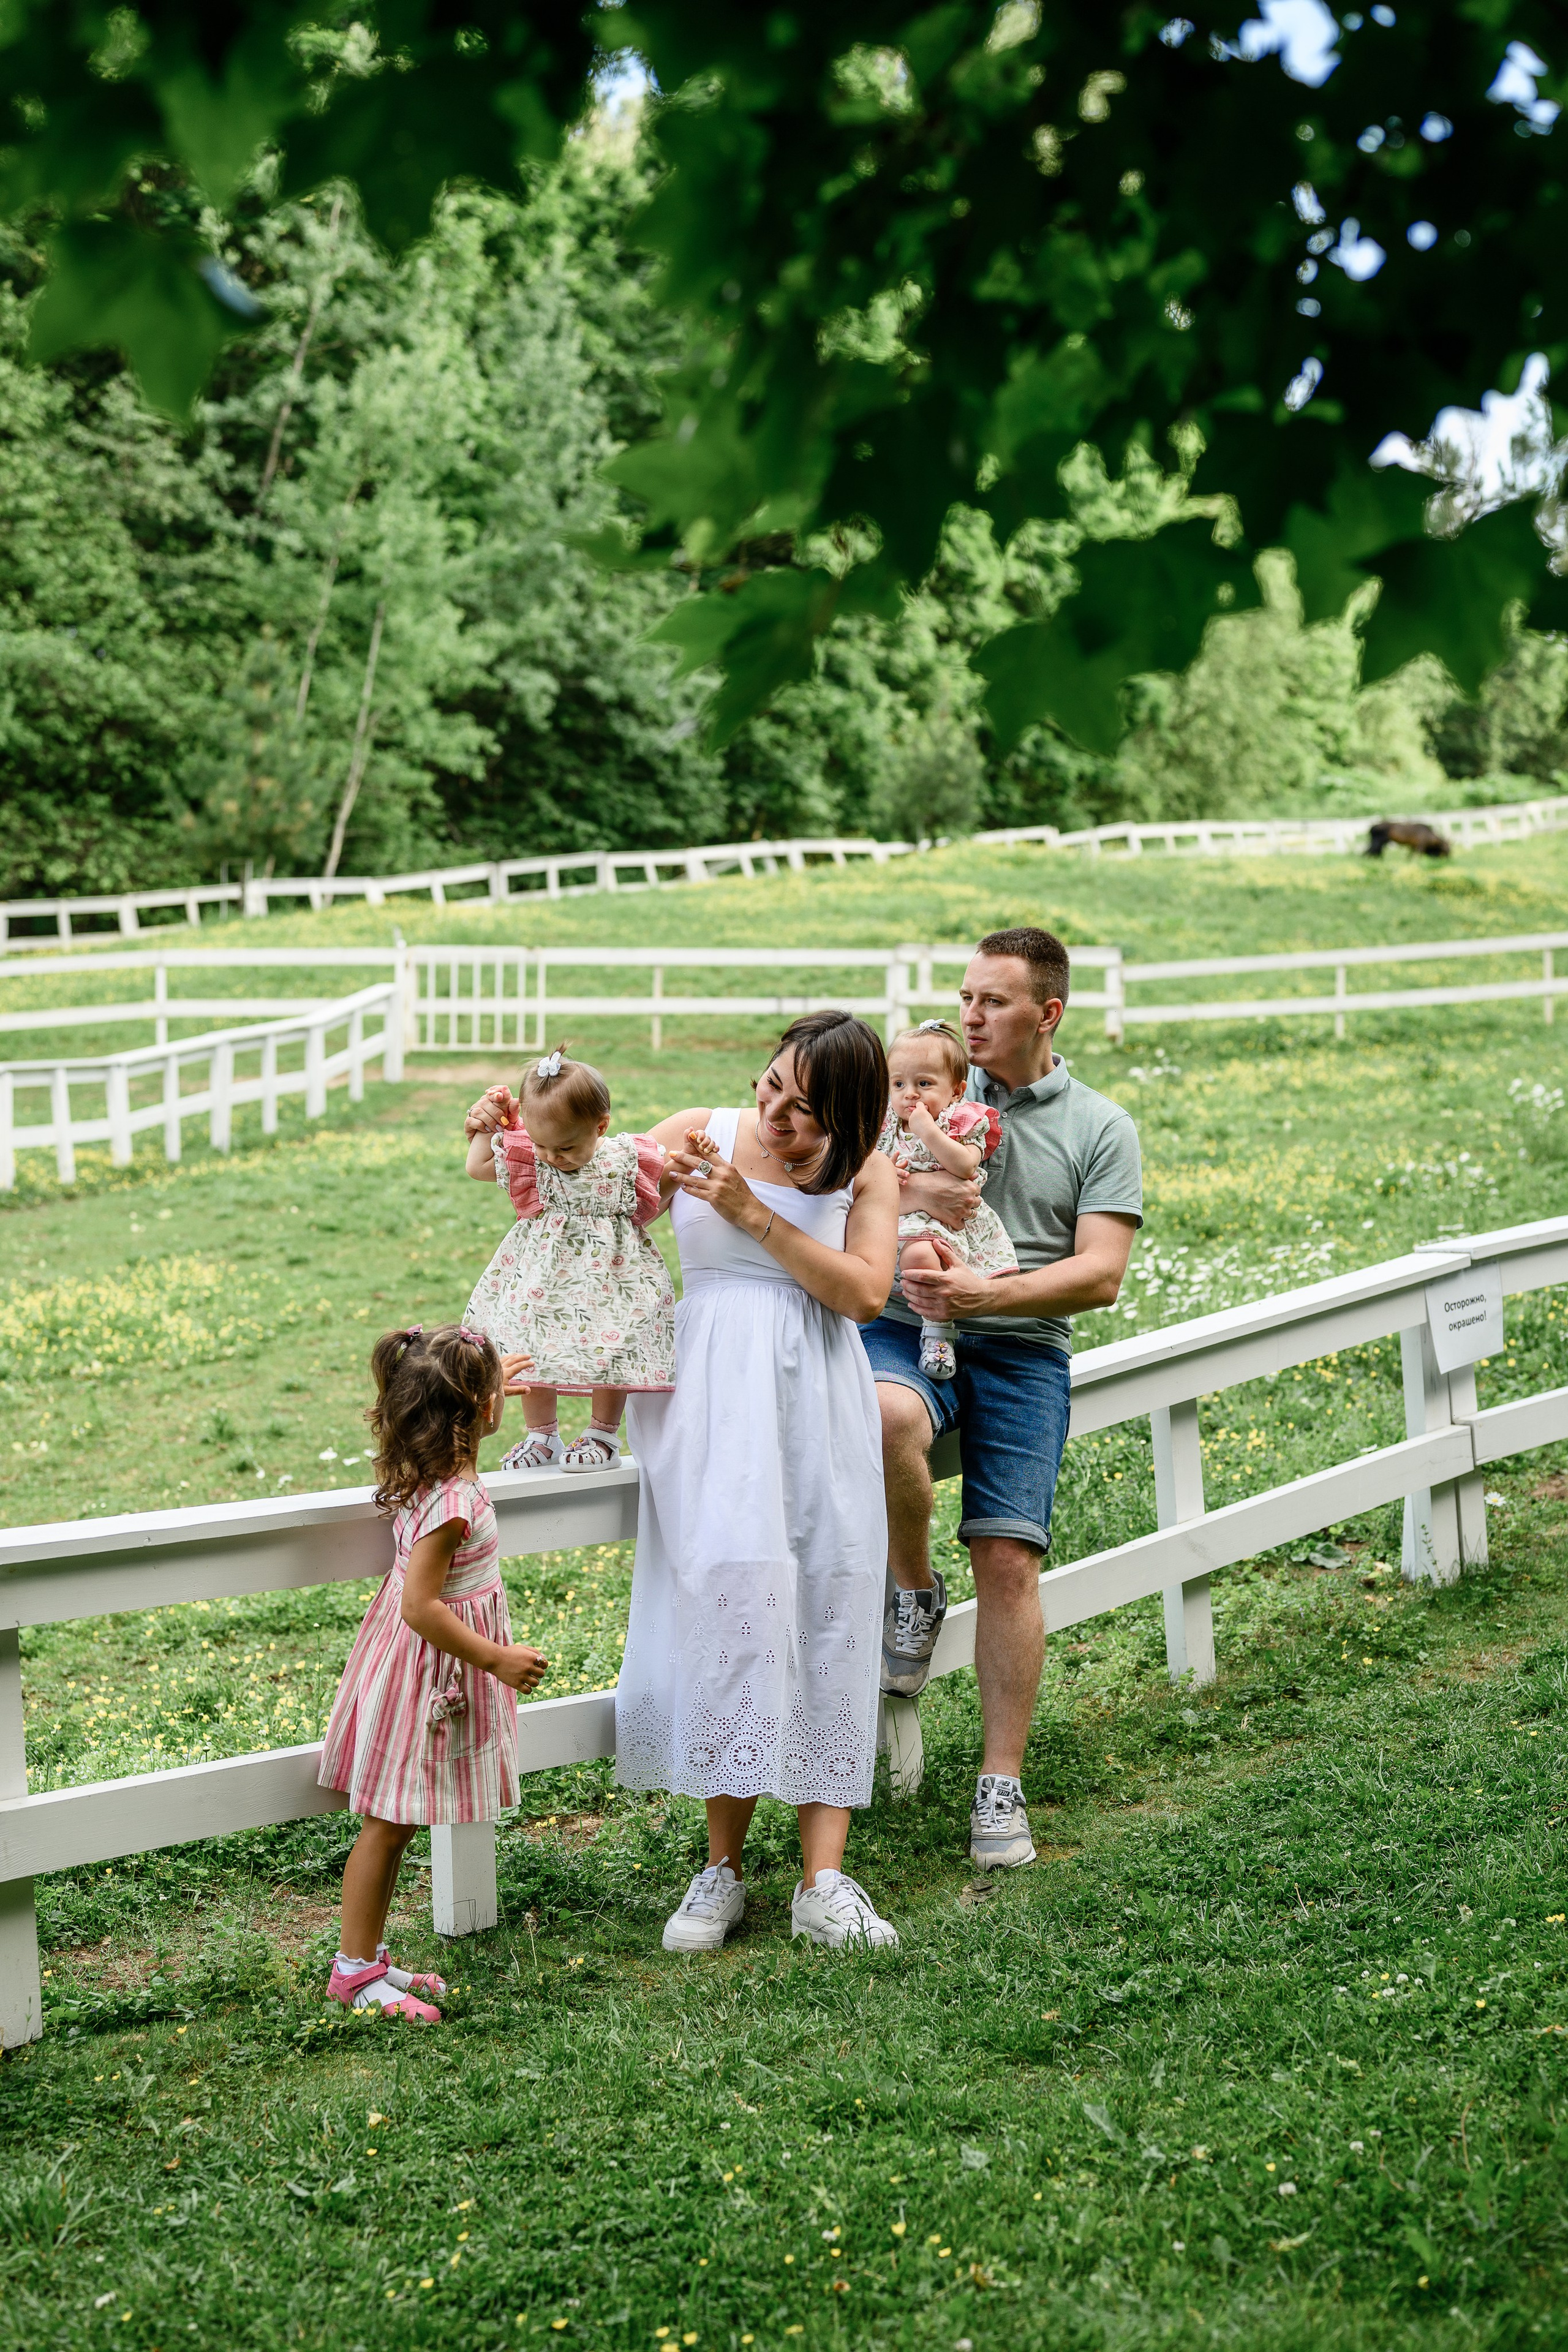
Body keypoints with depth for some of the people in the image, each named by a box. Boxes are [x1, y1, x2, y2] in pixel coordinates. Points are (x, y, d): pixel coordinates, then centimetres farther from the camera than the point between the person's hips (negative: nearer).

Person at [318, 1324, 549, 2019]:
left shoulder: (425, 1472, 2)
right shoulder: (453, 1500, -27)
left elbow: (435, 1415, 29)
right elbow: (421, 1606, -29)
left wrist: (490, 1386, 40)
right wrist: (496, 1660, -22)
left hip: (420, 1668, 10)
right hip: (428, 1673, -10)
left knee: (393, 1823, 16)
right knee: (387, 1825, -1)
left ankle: (368, 1955, 25)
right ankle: (355, 1971, 7)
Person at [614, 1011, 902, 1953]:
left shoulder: (866, 1173, 7)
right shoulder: (700, 1134, 7)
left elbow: (866, 1291, -7)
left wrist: (753, 1213, -11)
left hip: (818, 1403, 1)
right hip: (715, 1400, -1)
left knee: (825, 1611, -4)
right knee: (733, 1598, -13)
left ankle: (824, 1879, -2)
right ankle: (724, 1868, -4)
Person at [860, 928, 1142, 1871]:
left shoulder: (1101, 1128, 9)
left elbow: (1101, 1273, 0)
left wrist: (987, 1294, -16)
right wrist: (904, 1188, -11)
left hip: (1022, 1349, 0)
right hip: (905, 1329, 0)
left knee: (1010, 1560, -8)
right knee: (886, 1420, -35)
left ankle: (1002, 1785, 3)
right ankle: (915, 1590, -6)